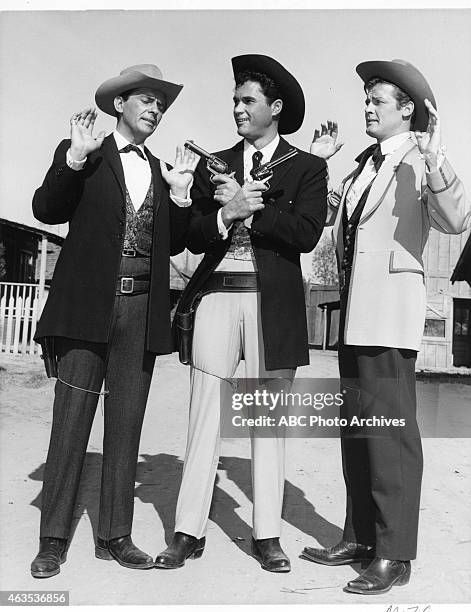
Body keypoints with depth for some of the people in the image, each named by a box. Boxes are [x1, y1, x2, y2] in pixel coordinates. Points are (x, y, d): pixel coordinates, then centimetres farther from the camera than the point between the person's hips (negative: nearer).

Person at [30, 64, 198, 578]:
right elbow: (46, 210, -6)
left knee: (125, 426, 6)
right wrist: (76, 156, -15)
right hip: (88, 305, -3)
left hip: (141, 309, 4)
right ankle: (53, 539, 11)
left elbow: (173, 245, 13)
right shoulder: (81, 154, 8)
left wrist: (180, 194, 1)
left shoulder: (161, 171, 18)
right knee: (71, 421, -2)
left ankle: (114, 535, 17)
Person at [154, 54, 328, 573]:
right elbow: (195, 238, 7)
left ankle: (266, 535, 16)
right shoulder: (213, 167, 15)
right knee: (204, 414, 2)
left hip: (274, 301, -2)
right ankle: (189, 533, 12)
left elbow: (306, 233, -7)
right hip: (217, 294, 2)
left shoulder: (307, 167, 8)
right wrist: (227, 213, -10)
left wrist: (247, 207, -8)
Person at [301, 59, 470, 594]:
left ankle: (393, 555, 9)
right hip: (354, 308, 8)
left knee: (389, 430, -5)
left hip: (390, 307, -8)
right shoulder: (364, 164, 19)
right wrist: (317, 161, 18)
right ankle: (359, 537, 26)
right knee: (355, 428, 13)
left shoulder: (419, 163, -4)